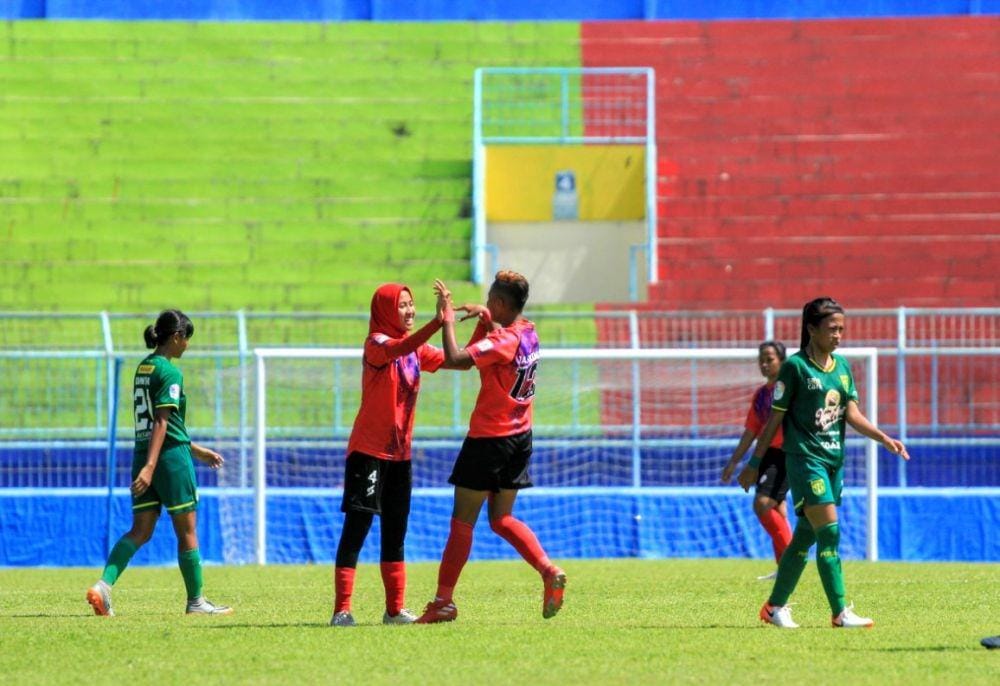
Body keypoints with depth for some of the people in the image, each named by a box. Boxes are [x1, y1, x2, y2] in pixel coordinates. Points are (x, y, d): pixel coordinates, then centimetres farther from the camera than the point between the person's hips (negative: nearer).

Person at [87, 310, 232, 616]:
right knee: (187, 531, 5)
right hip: (171, 457, -8)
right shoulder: (170, 372, -12)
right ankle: (196, 601, 14)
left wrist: (196, 450, 28)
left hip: (143, 454, 8)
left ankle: (103, 585, -15)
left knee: (140, 530, 4)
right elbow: (162, 422, -20)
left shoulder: (143, 368, 14)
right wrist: (150, 466, -25)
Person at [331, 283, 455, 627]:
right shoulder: (376, 343, -10)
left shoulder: (416, 348, 13)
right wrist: (439, 322, -43)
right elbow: (399, 350, -32)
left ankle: (395, 609, 15)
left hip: (400, 453, 8)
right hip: (368, 452, -8)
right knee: (356, 528, -9)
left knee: (395, 534, 10)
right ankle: (341, 610, -9)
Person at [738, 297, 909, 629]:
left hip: (834, 460, 7)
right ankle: (840, 612, -13)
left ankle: (775, 606, 21)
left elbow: (852, 414, 7)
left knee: (806, 535, 11)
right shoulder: (796, 366, -9)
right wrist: (754, 464, -3)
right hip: (805, 459, -7)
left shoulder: (841, 365, 10)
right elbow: (775, 419, -5)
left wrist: (884, 439, -7)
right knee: (829, 532, -14)